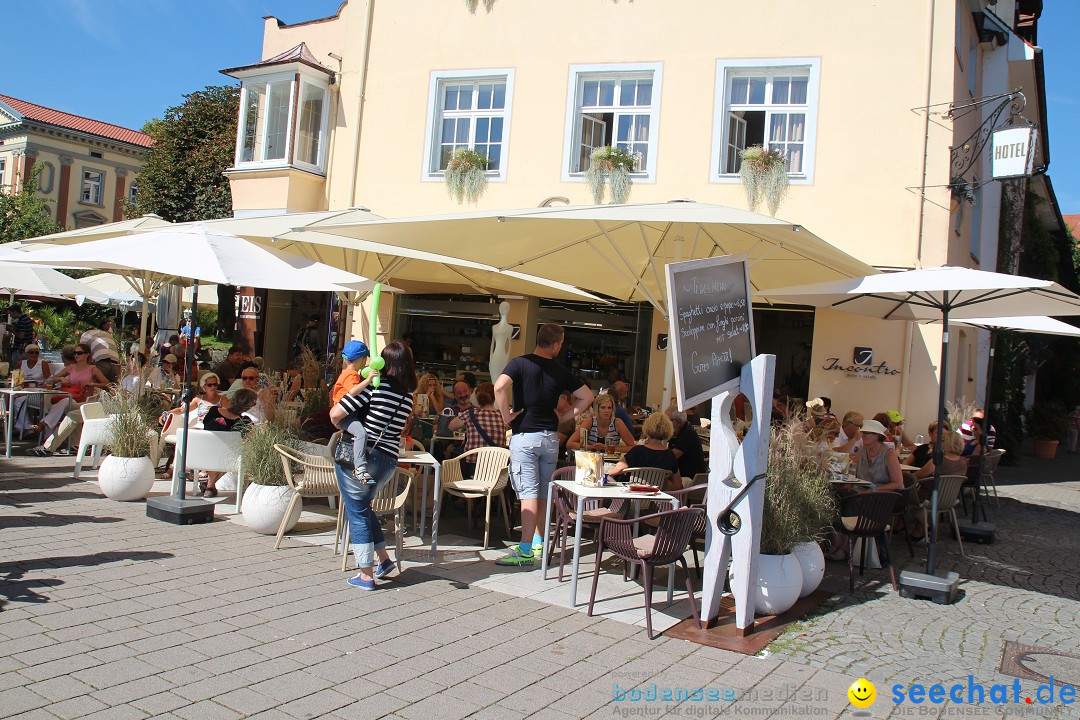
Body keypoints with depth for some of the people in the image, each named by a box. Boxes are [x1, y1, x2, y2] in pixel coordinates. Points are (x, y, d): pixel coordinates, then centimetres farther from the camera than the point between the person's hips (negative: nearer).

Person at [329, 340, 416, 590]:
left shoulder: (373, 385, -12)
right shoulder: (408, 396, 6)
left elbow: (335, 414, -14)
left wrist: (342, 426, 9)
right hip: (388, 461, 6)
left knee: (357, 512, 5)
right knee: (363, 506, 26)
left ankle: (366, 575, 9)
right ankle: (383, 559, 25)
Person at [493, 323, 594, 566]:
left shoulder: (520, 363, -6)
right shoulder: (560, 371, 5)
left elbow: (499, 386, -23)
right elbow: (587, 396, 11)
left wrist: (506, 416, -12)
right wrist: (564, 417, 11)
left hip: (525, 436, -4)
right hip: (550, 437, 4)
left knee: (528, 494, -8)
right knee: (544, 493, 14)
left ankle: (525, 550, -9)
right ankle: (539, 540, 25)